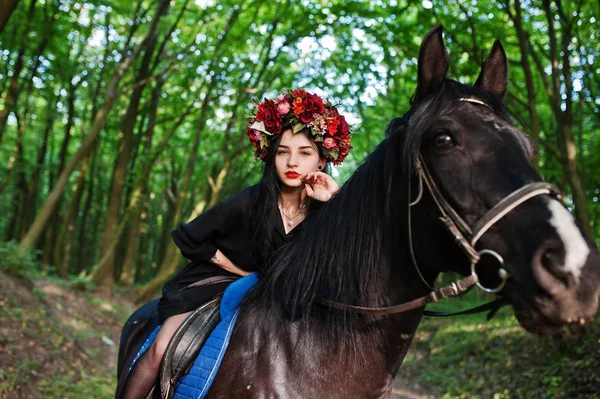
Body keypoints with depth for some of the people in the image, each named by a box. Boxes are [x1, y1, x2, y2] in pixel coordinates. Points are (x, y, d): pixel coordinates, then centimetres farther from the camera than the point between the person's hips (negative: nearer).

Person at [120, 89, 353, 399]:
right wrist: (242, 271, -10)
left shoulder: (323, 212, -13)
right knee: (162, 349, -20)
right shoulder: (251, 203, -20)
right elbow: (188, 239, -12)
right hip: (213, 285, -3)